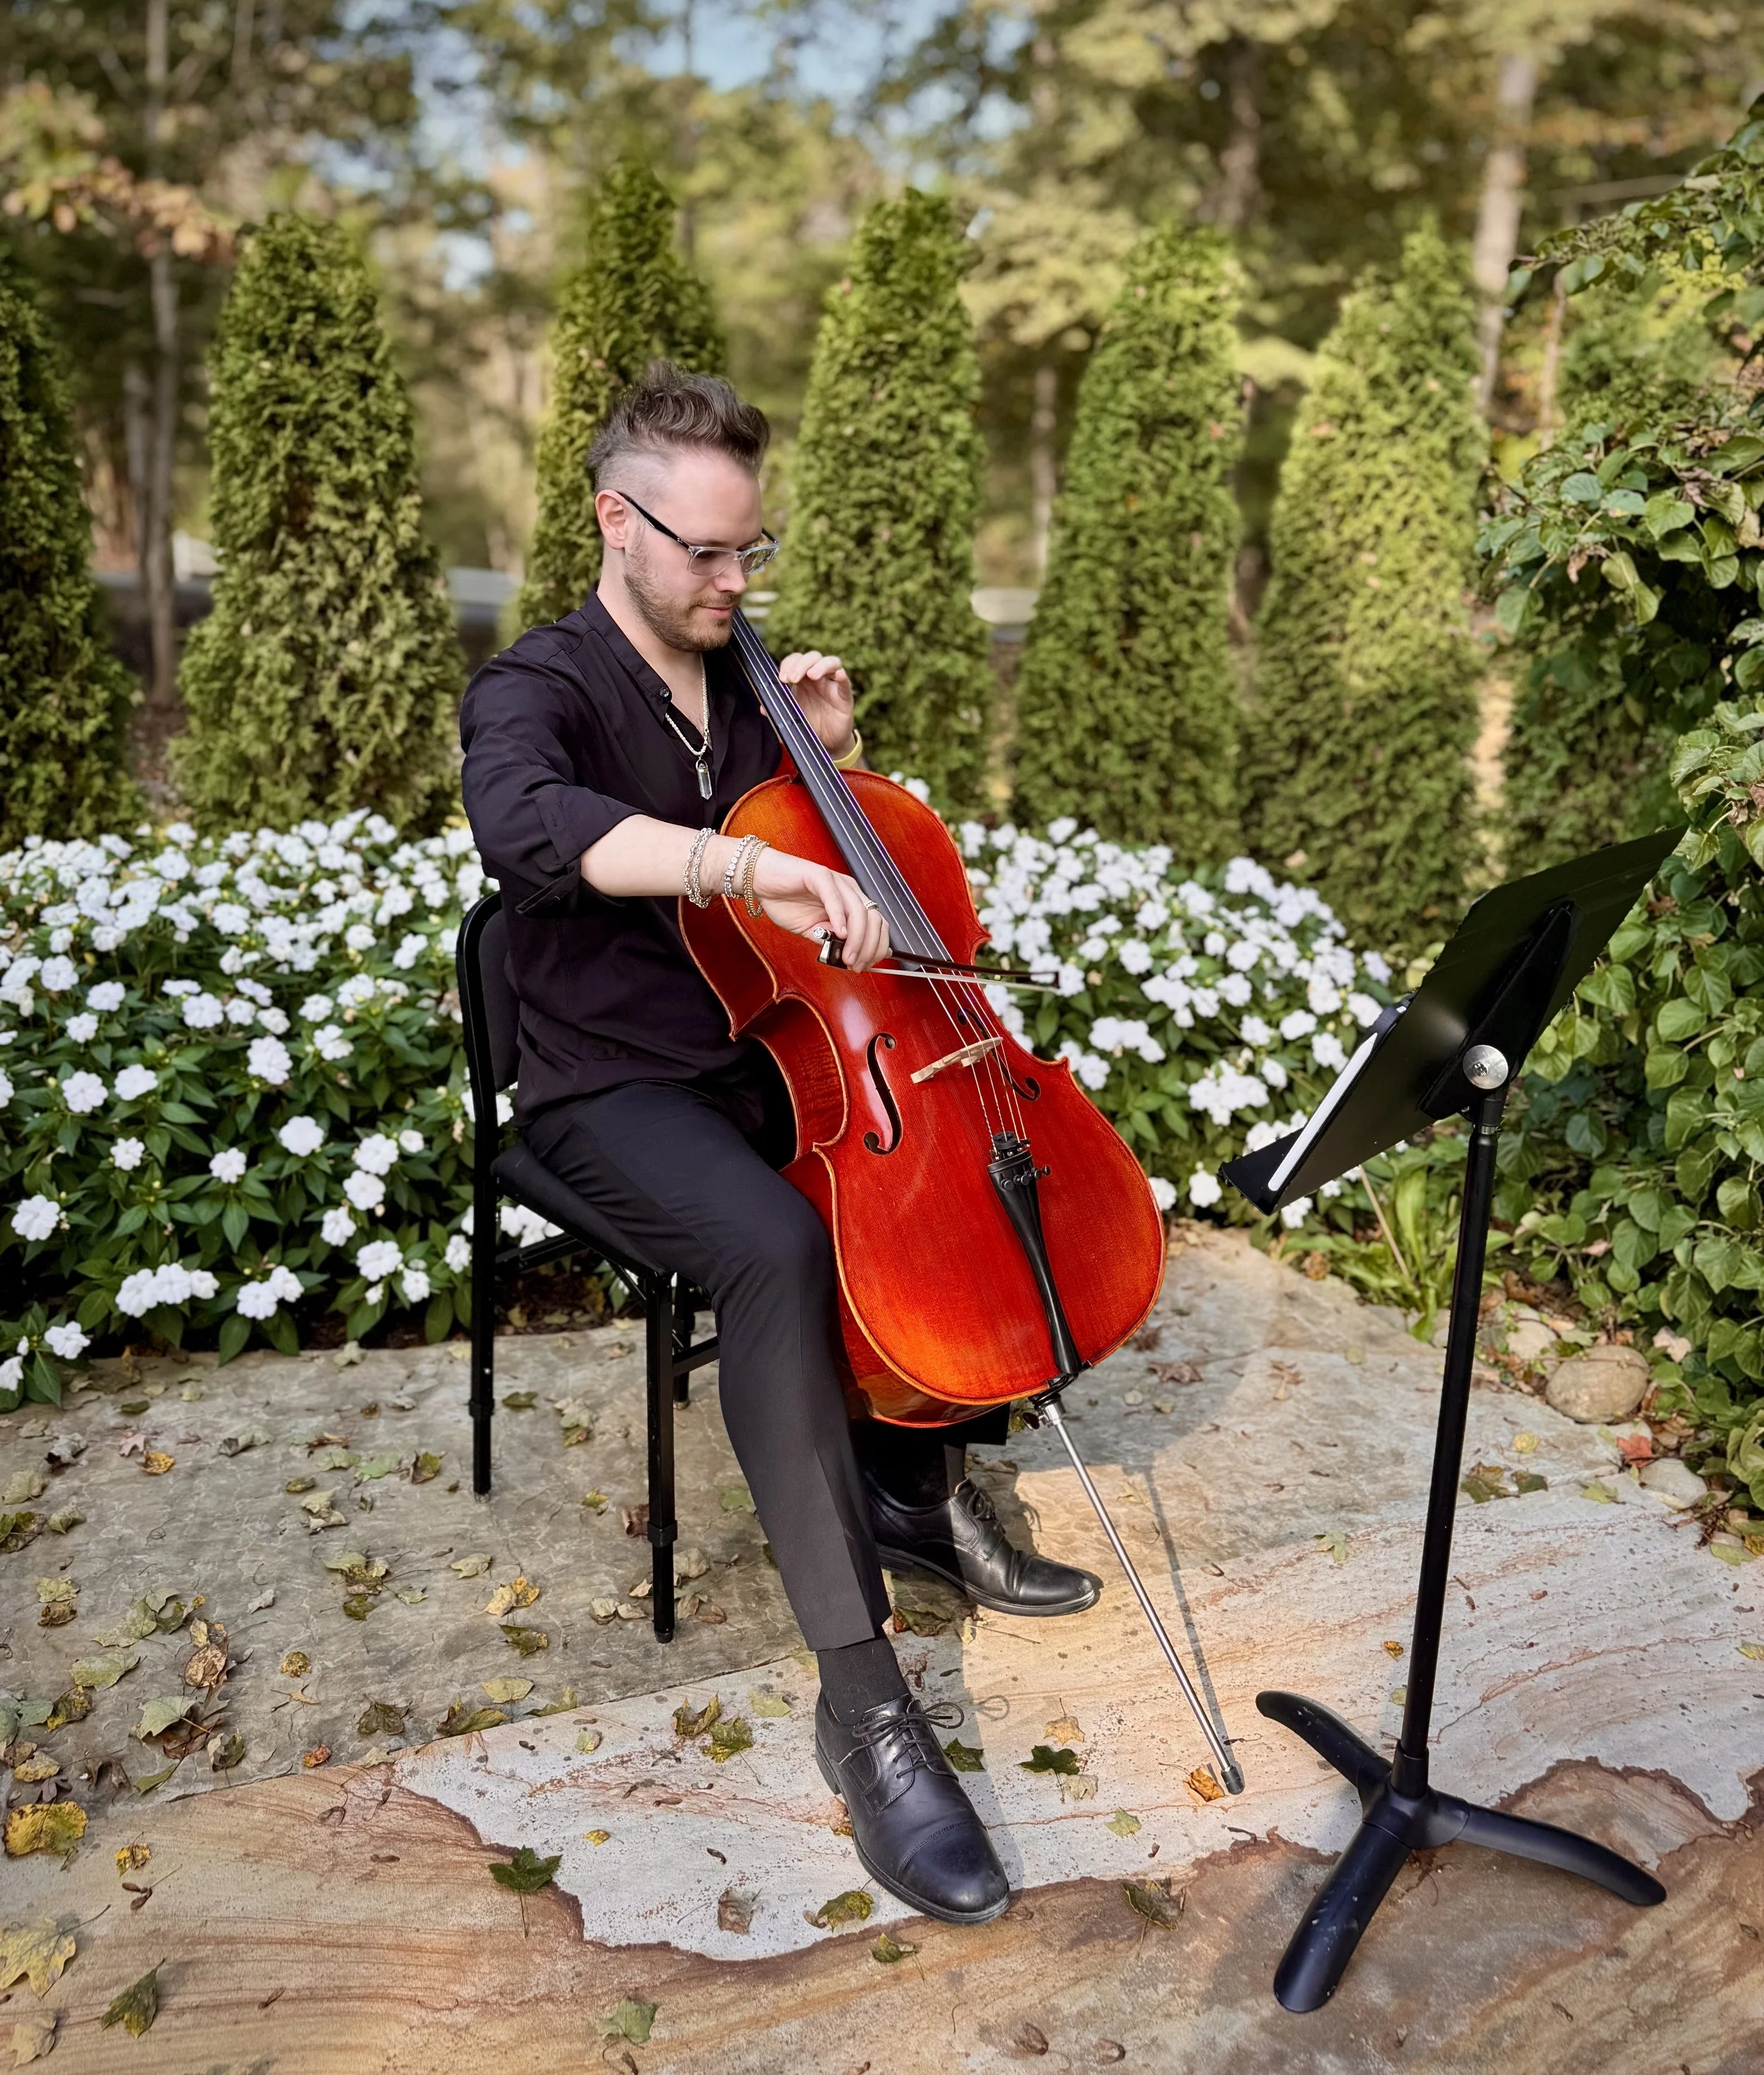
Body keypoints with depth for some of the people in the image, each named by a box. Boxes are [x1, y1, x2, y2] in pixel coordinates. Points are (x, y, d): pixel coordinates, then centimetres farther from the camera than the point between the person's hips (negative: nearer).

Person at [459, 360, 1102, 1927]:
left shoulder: (744, 680, 12)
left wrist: (837, 755, 1)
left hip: (779, 1057, 7)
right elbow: (523, 825, -36)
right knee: (778, 1249, -35)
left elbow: (866, 869, 20)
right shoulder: (538, 691, -9)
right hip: (622, 1093, -7)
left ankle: (922, 1478, 7)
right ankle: (861, 1689, -28)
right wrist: (750, 864, -47)